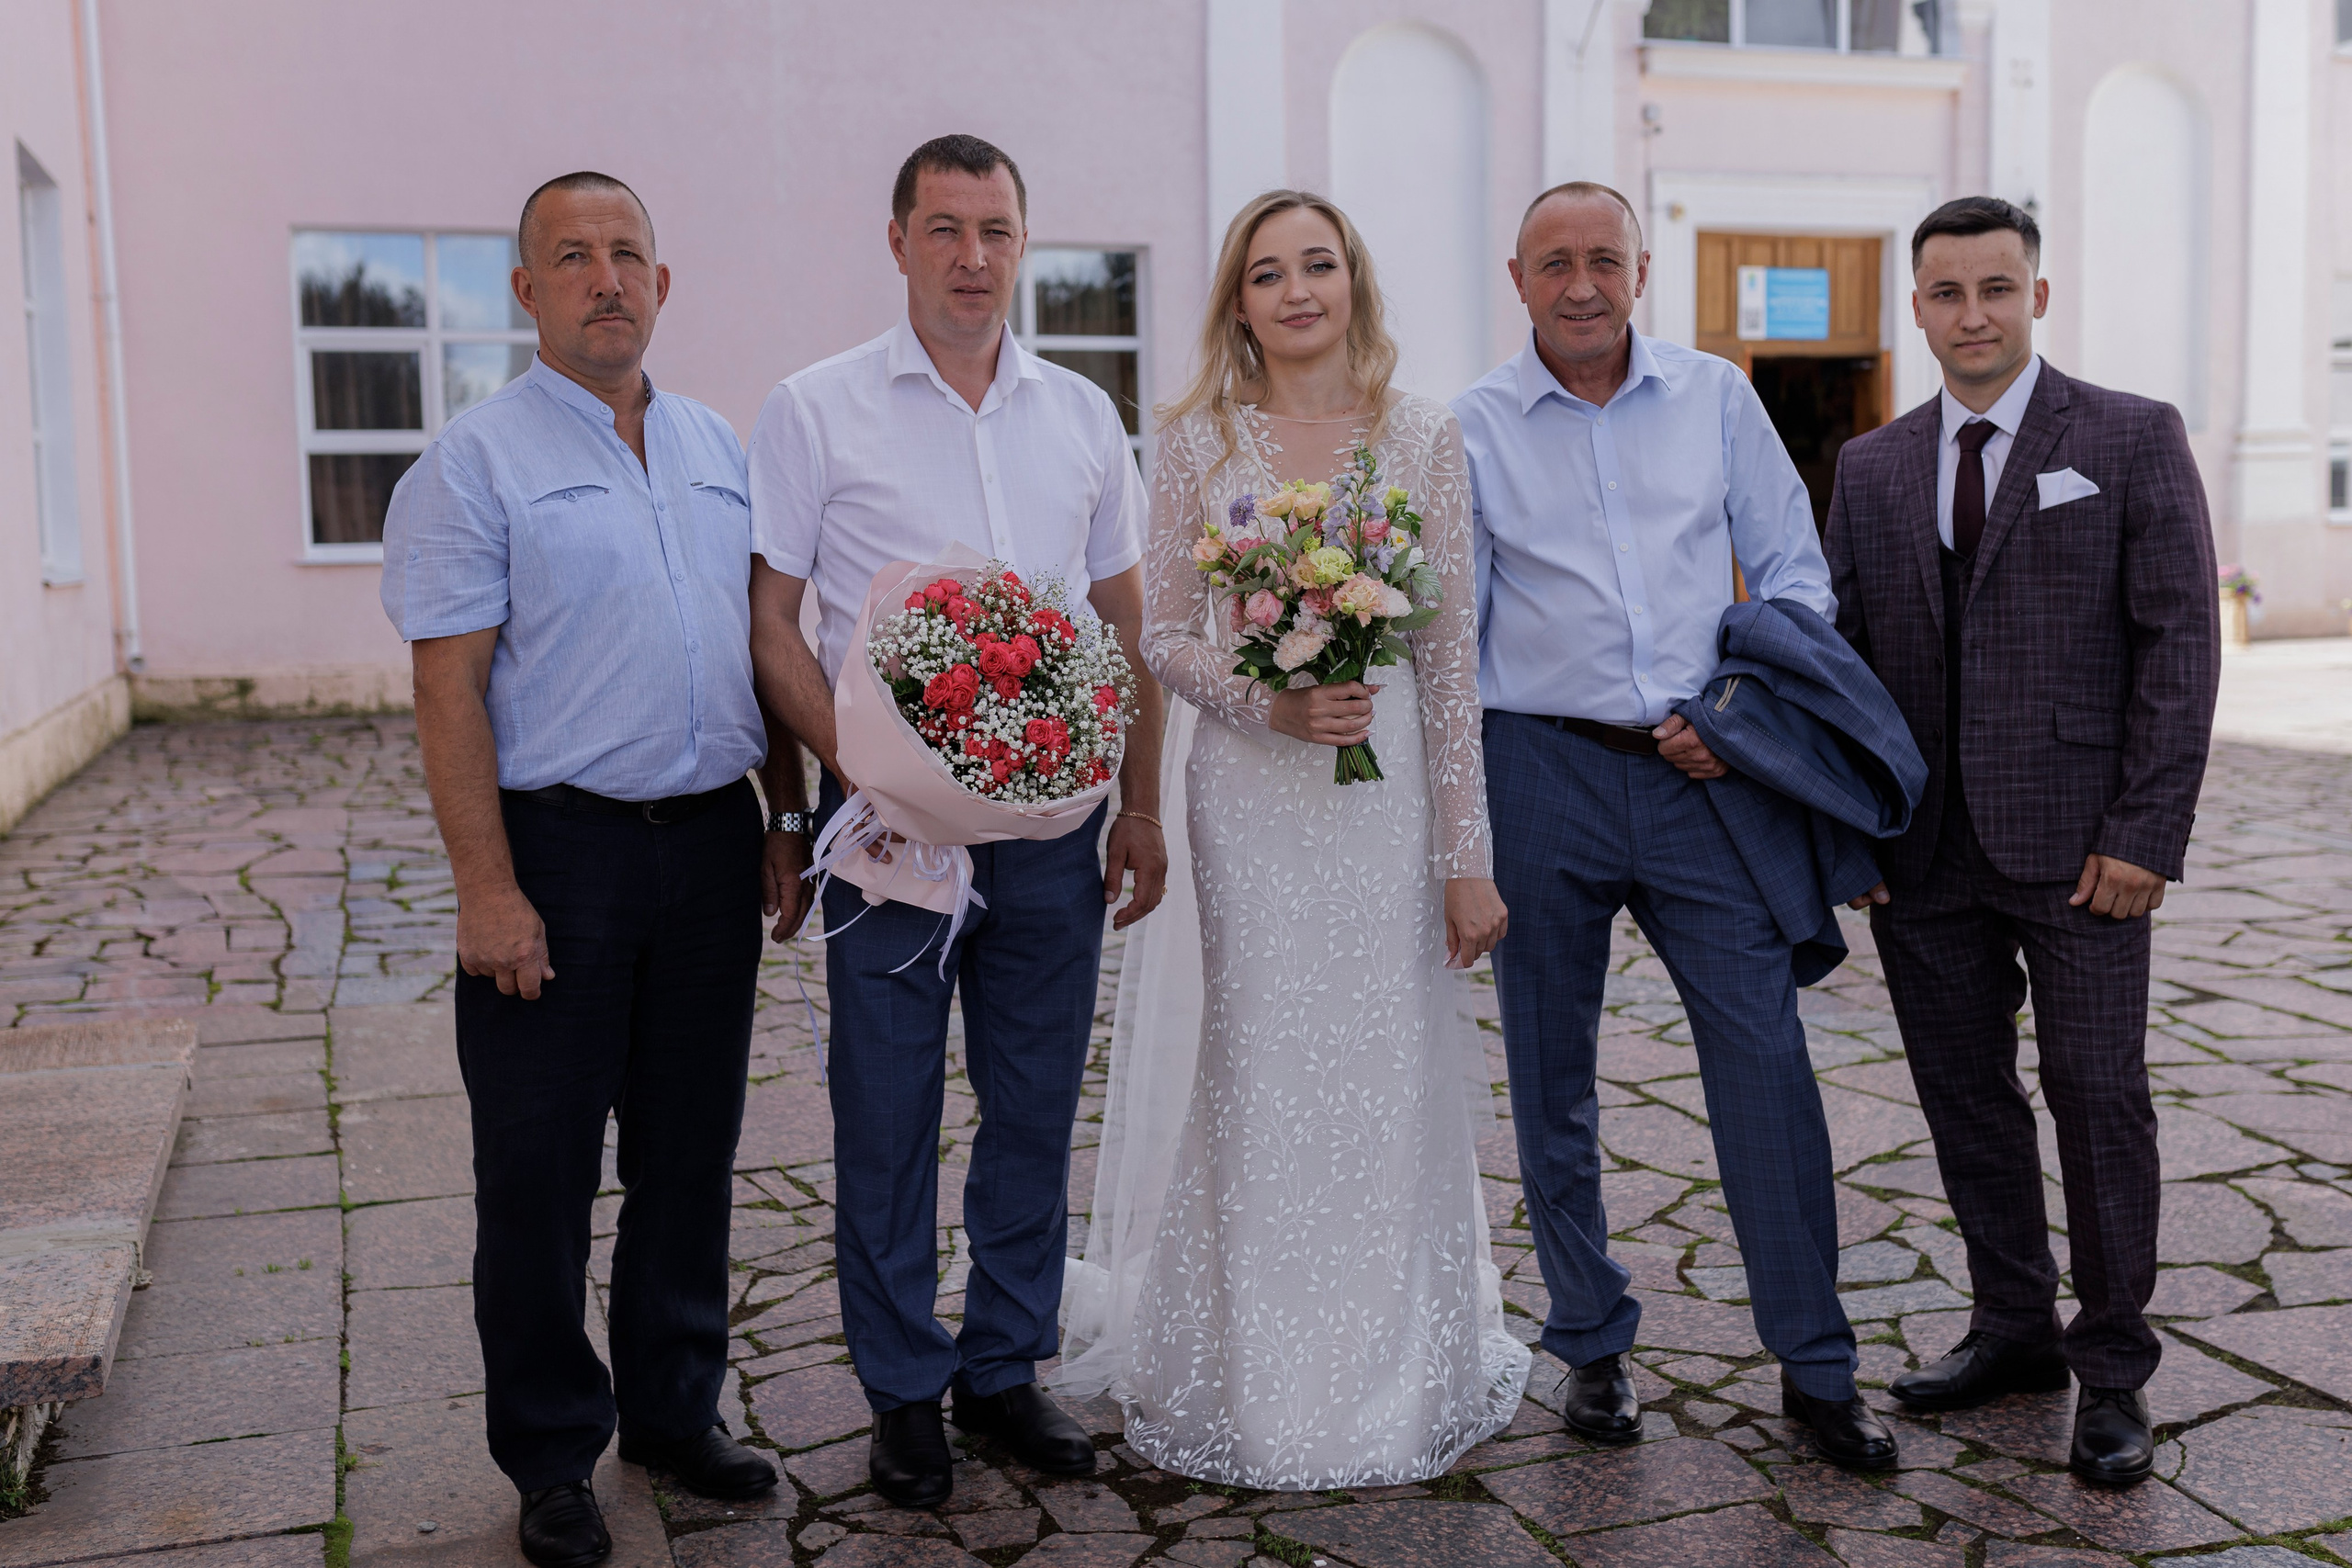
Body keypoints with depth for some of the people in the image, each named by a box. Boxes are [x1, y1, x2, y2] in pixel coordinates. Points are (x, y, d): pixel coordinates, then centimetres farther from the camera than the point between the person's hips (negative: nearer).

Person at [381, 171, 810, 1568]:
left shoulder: (722, 450, 12)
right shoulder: (476, 463, -5)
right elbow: (449, 689, -10)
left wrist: (786, 820, 12)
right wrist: (489, 887, -16)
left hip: (714, 839, 5)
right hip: (559, 846, -5)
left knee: (692, 1150, 14)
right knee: (540, 1170, 5)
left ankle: (675, 1409, 31)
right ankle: (552, 1456, 22)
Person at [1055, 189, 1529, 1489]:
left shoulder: (1422, 437, 3)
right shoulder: (1199, 441, 2)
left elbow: (1451, 653, 1)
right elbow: (1162, 635, 4)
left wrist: (1466, 854, -1)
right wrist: (1272, 700, -15)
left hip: (1387, 793, 1)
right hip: (1246, 799, 0)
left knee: (1386, 1081, 6)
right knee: (1254, 1080, 4)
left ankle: (1393, 1381, 25)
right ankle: (1254, 1381, 21)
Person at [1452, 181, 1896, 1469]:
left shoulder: (1716, 398, 7)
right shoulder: (1472, 429, 3)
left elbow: (1793, 569, 10)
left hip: (1703, 769, 1)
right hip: (1541, 774, 0)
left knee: (1766, 1061, -2)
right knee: (1550, 1078, 8)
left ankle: (1816, 1366, 12)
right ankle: (1593, 1347, 25)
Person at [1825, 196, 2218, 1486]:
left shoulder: (2133, 440, 0)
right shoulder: (1871, 468, 11)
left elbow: (2181, 640, -4)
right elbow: (1837, 653, 11)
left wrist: (2146, 836, -11)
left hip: (2076, 846, -4)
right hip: (1924, 854, 4)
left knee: (2097, 1097, 1)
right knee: (1966, 1098, 11)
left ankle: (2112, 1370, 17)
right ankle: (2013, 1329, 27)